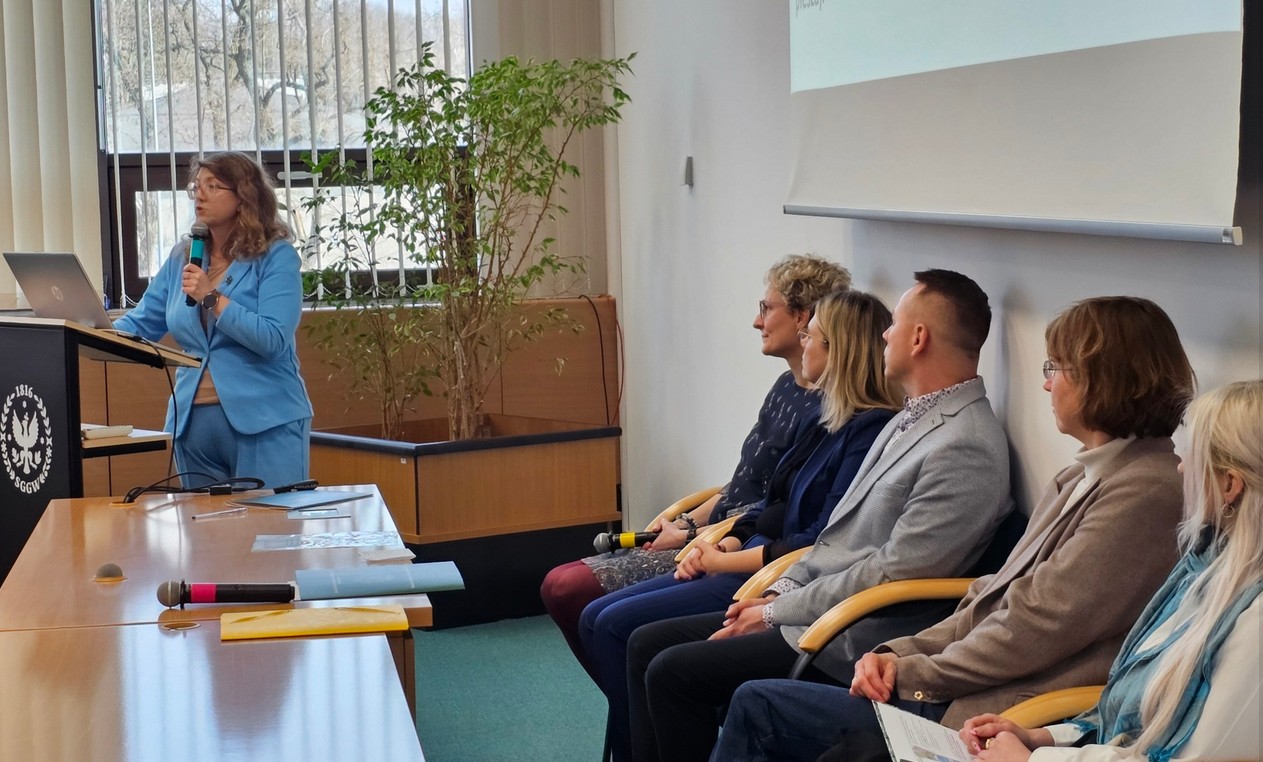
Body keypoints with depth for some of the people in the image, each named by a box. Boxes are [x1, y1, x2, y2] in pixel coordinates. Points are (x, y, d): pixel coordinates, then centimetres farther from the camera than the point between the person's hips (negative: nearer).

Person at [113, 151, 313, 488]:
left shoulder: (275, 256, -5)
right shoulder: (182, 258, 13)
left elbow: (274, 340, -16)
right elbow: (140, 324, 13)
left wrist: (212, 297, -17)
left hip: (264, 422, -5)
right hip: (194, 421, 6)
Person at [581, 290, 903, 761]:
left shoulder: (871, 431, -15)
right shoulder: (828, 421, 15)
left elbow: (824, 543, -20)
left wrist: (726, 562, -13)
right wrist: (720, 546, 1)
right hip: (752, 559, 10)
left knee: (618, 625, -16)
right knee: (597, 618, 1)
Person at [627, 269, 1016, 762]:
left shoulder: (966, 449, -19)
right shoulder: (912, 420, 14)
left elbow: (891, 575, -22)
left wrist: (777, 612, -14)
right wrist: (779, 592, 5)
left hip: (855, 641, -10)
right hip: (807, 604, 10)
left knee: (672, 672, -17)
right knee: (647, 644, 5)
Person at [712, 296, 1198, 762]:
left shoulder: (1141, 490, -17)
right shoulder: (1090, 474, 15)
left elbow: (1036, 628, -19)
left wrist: (914, 673, -9)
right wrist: (903, 653, 2)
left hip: (993, 712, -9)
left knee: (757, 706, -8)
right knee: (755, 702, 3)